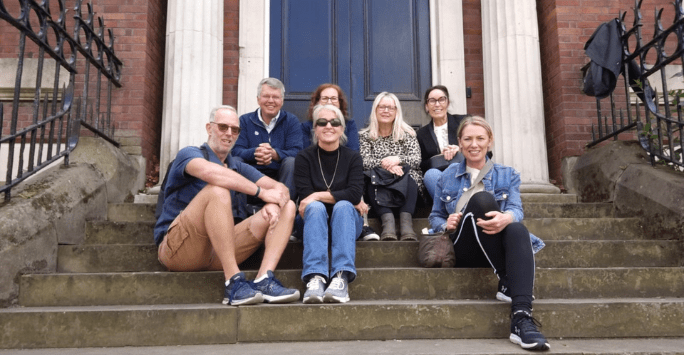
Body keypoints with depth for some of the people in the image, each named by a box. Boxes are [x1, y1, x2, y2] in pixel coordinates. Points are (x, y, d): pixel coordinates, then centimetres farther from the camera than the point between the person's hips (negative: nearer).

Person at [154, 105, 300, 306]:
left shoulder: (239, 168, 20)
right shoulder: (189, 154, 0)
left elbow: (281, 189, 8)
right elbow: (210, 172, -26)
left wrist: (274, 204, -17)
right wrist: (261, 192, -22)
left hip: (217, 254, 6)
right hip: (177, 248, -6)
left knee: (287, 207, -3)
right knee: (217, 190, -33)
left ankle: (263, 280, -27)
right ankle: (234, 283, -36)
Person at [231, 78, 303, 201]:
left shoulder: (291, 121, 7)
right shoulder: (244, 120, 10)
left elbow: (296, 152, -9)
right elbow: (236, 151, -4)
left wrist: (274, 154, -30)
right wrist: (254, 153, -28)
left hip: (280, 176, 0)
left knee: (291, 162, -29)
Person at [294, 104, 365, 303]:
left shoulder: (352, 157, 3)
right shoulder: (304, 158, 1)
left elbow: (355, 193, -14)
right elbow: (305, 195, -13)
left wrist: (319, 195, -19)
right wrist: (351, 201, -14)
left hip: (346, 220, 0)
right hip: (314, 219, 0)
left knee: (343, 207, -32)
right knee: (316, 207, -32)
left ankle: (341, 278, -47)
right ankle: (315, 278, -49)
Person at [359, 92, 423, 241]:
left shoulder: (407, 133, 13)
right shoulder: (365, 135, 13)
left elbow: (416, 160, 0)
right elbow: (365, 162, -3)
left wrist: (397, 160, -19)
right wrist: (384, 164, -21)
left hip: (406, 180, 0)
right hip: (378, 185, 0)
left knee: (409, 176, -33)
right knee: (373, 176, -33)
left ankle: (406, 220, -49)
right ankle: (387, 219, -50)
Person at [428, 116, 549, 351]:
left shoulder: (507, 175, 17)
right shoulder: (448, 176, 18)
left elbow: (516, 209, -2)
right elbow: (435, 217, 17)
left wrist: (506, 218, -30)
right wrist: (447, 225, -9)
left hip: (497, 248, 1)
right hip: (465, 249, 0)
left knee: (518, 230, -37)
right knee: (481, 199, -30)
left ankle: (521, 319, -49)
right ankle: (507, 283, -31)